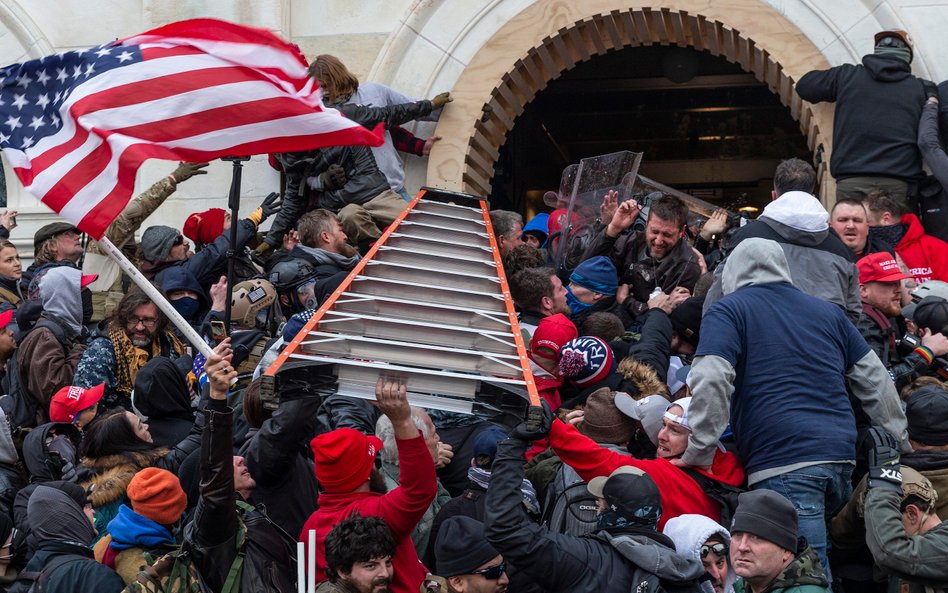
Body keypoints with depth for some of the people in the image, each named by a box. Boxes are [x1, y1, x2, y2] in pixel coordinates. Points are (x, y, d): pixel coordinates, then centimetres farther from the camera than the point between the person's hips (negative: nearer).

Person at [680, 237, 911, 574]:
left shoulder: (728, 311, 7)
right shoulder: (829, 312, 23)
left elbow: (710, 382, -9)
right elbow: (876, 383, 24)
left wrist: (699, 454, -4)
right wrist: (902, 448, 31)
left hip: (783, 467, -6)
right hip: (842, 458, 6)